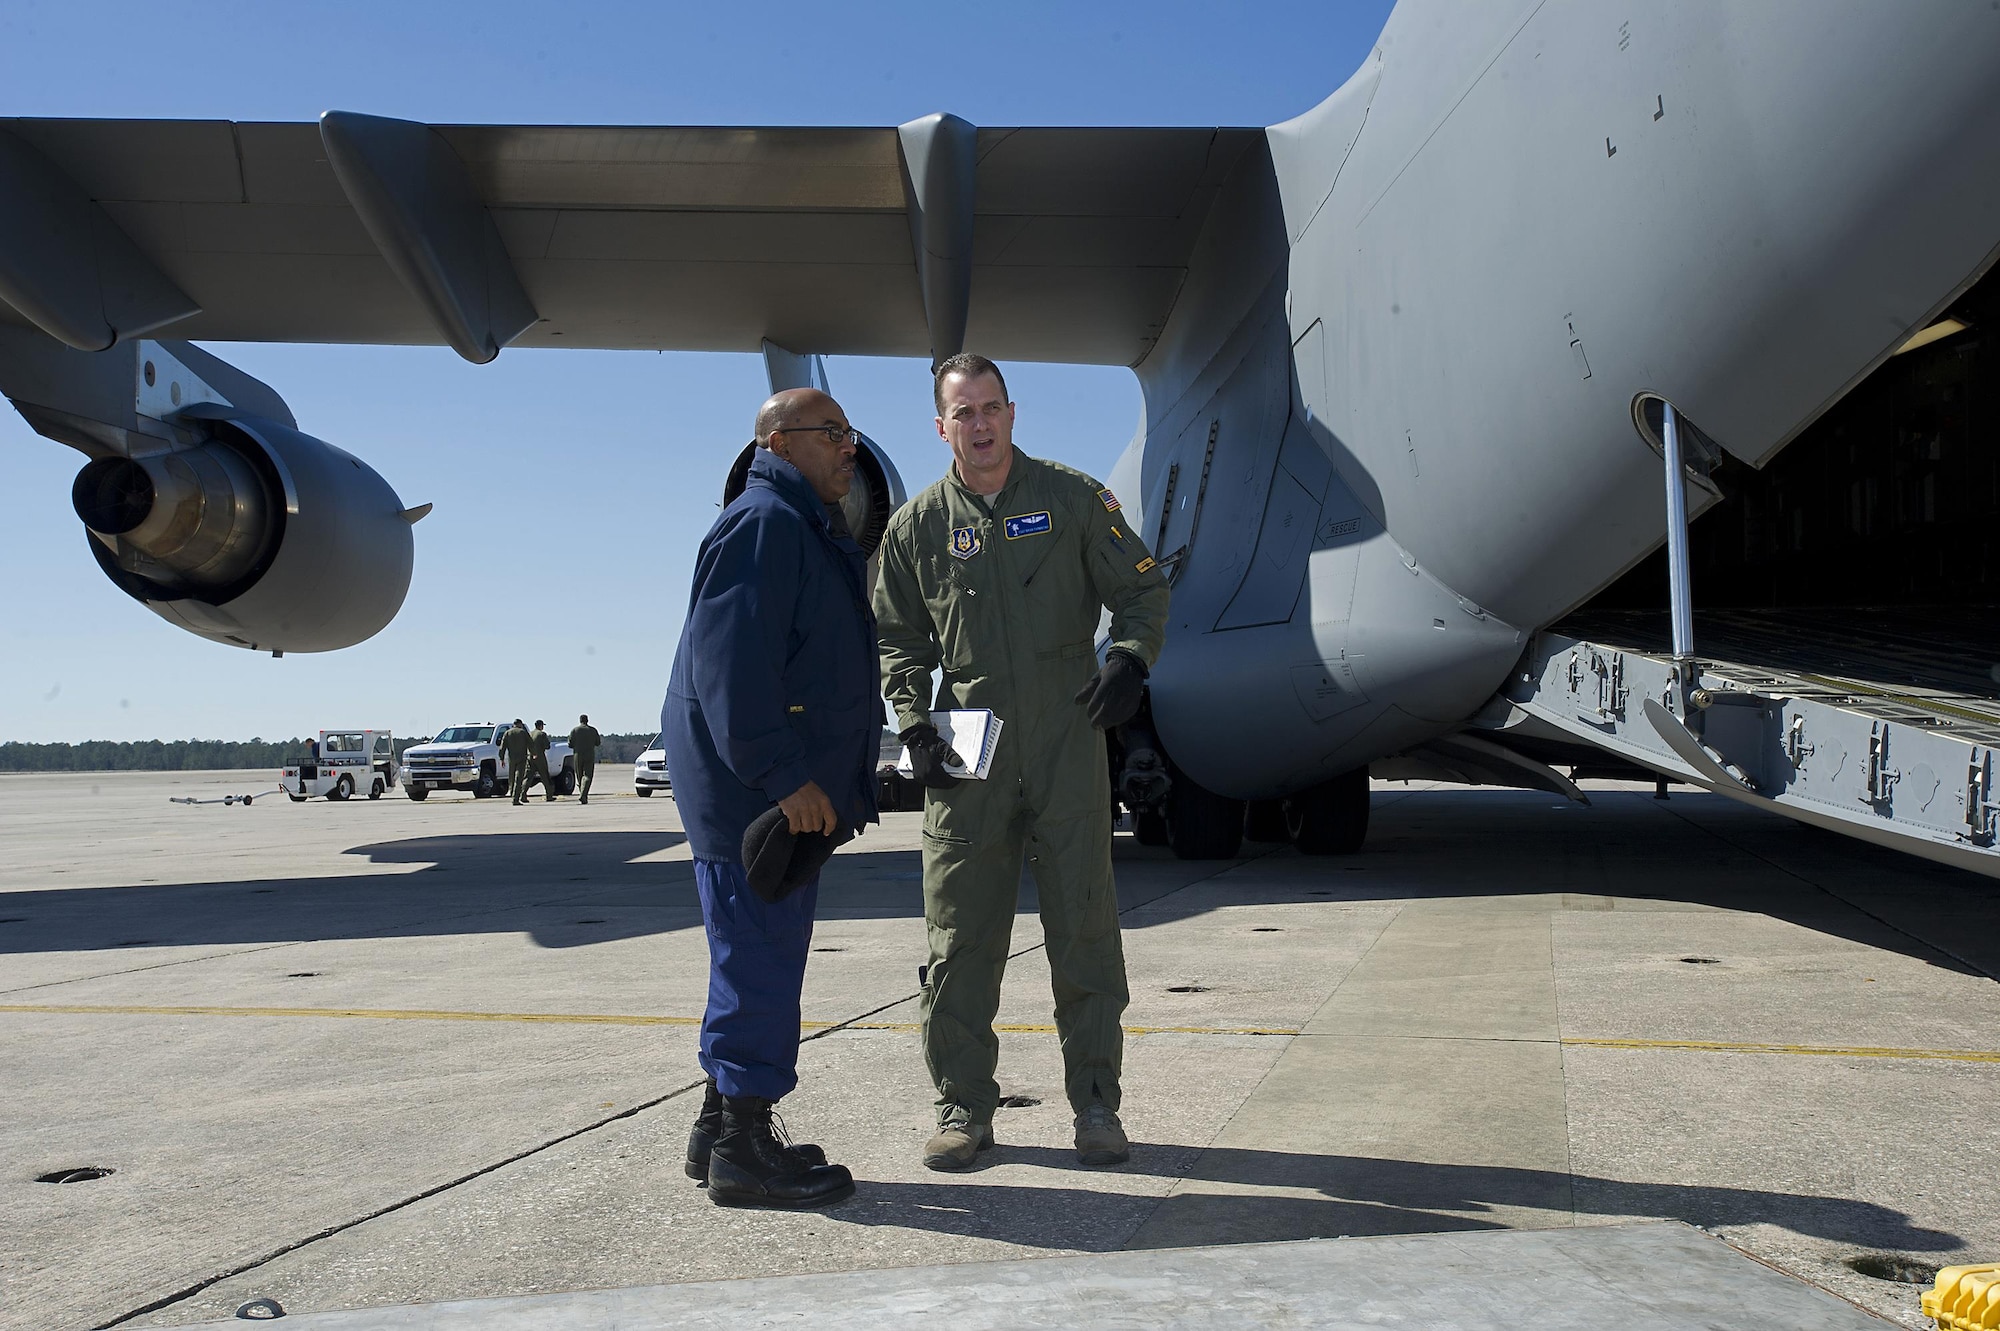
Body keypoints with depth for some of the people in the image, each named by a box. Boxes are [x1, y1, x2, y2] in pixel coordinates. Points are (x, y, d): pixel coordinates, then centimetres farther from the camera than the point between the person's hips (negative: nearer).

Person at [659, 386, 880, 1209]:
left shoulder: (816, 532, 22)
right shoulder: (763, 524, -13)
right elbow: (731, 662, -23)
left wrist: (818, 783, 22)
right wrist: (782, 775, -26)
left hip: (785, 793, 11)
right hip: (750, 793, -11)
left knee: (758, 964, 15)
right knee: (760, 965, -7)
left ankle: (722, 1129, 26)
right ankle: (743, 1151, 1)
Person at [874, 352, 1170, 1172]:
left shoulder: (1072, 499, 6)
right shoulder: (916, 527, 10)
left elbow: (1142, 588, 10)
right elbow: (900, 642, 14)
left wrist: (1131, 660, -8)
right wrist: (916, 727, 0)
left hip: (1066, 742, -1)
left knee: (1083, 926, 1)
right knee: (960, 936, 2)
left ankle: (1095, 1103, 13)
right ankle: (964, 1106, 14)